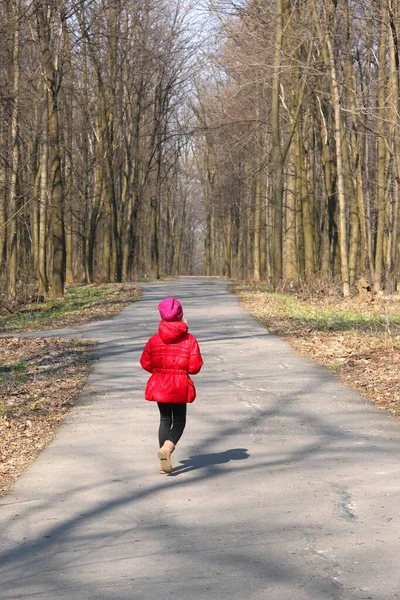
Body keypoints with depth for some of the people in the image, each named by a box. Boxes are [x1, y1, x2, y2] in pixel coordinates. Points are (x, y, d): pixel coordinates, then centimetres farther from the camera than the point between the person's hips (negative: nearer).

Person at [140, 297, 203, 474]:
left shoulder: (154, 340, -5)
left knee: (165, 420, 15)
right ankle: (167, 447, -17)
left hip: (159, 385, 2)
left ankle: (165, 461, 10)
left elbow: (145, 363, 1)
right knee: (179, 421, 11)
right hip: (180, 386, -2)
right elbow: (195, 367, -13)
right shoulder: (190, 340, -10)